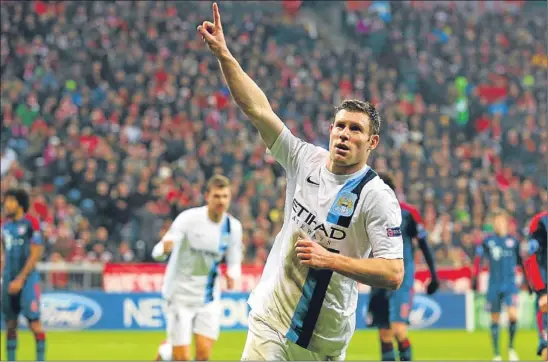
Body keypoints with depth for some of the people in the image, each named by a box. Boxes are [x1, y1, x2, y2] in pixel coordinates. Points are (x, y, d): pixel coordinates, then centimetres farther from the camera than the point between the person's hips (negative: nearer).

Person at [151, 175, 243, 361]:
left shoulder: (234, 227, -2)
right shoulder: (189, 218, -14)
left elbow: (234, 262, 12)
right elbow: (158, 252, -18)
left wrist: (232, 275, -12)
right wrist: (164, 248, -42)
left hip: (209, 298, 3)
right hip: (181, 295, -3)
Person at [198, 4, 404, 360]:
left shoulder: (378, 196, -10)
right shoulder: (306, 161, 3)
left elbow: (394, 274, -17)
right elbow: (258, 108, 1)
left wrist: (330, 259, -20)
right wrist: (223, 55, -6)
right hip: (272, 318, 3)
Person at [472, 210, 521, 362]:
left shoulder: (513, 241, 4)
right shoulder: (488, 241, 1)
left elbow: (520, 262, 13)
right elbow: (478, 259, 3)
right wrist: (475, 279, -4)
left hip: (510, 284, 0)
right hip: (494, 285, 0)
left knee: (513, 315, -17)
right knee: (495, 319, 4)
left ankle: (511, 348, 4)